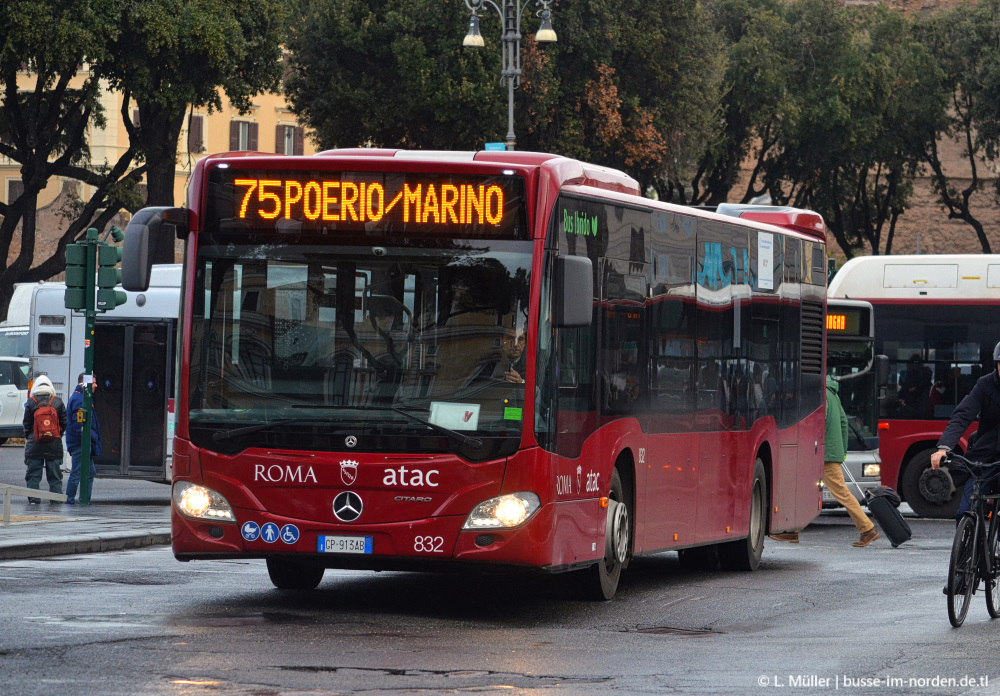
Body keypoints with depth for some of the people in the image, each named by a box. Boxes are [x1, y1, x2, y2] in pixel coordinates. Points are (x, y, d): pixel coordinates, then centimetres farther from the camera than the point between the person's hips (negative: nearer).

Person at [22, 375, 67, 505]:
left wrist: (27, 437, 15)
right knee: (54, 474, 8)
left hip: (35, 443, -1)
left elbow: (27, 423, 0)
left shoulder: (31, 402, -4)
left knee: (33, 474, 4)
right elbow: (64, 422, 4)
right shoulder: (58, 402, 0)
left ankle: (33, 499, 0)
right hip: (54, 443, 1)